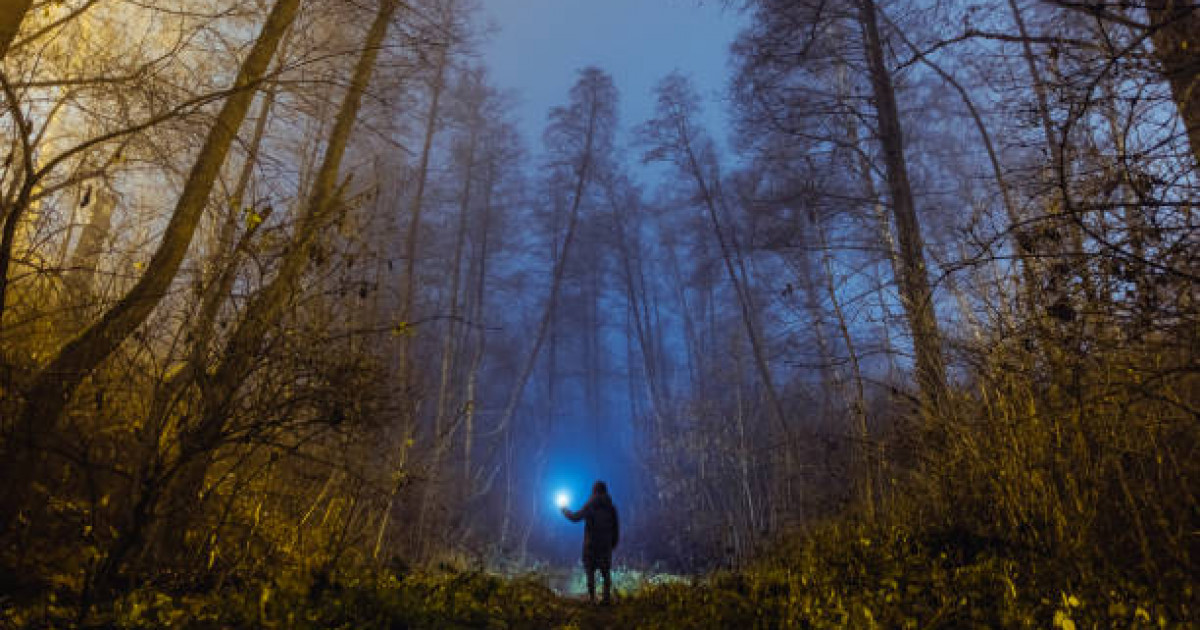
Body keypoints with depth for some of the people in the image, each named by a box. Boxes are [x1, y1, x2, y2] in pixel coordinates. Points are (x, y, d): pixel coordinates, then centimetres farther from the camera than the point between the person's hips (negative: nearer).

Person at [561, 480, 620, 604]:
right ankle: (606, 597, 4)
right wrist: (614, 543, 12)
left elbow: (576, 517, -7)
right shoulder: (611, 507, 2)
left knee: (590, 571, 4)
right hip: (606, 544, 3)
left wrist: (565, 511, 11)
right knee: (606, 571, 8)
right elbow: (616, 526, 4)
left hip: (591, 544, -3)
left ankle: (591, 597, 2)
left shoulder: (589, 506, -8)